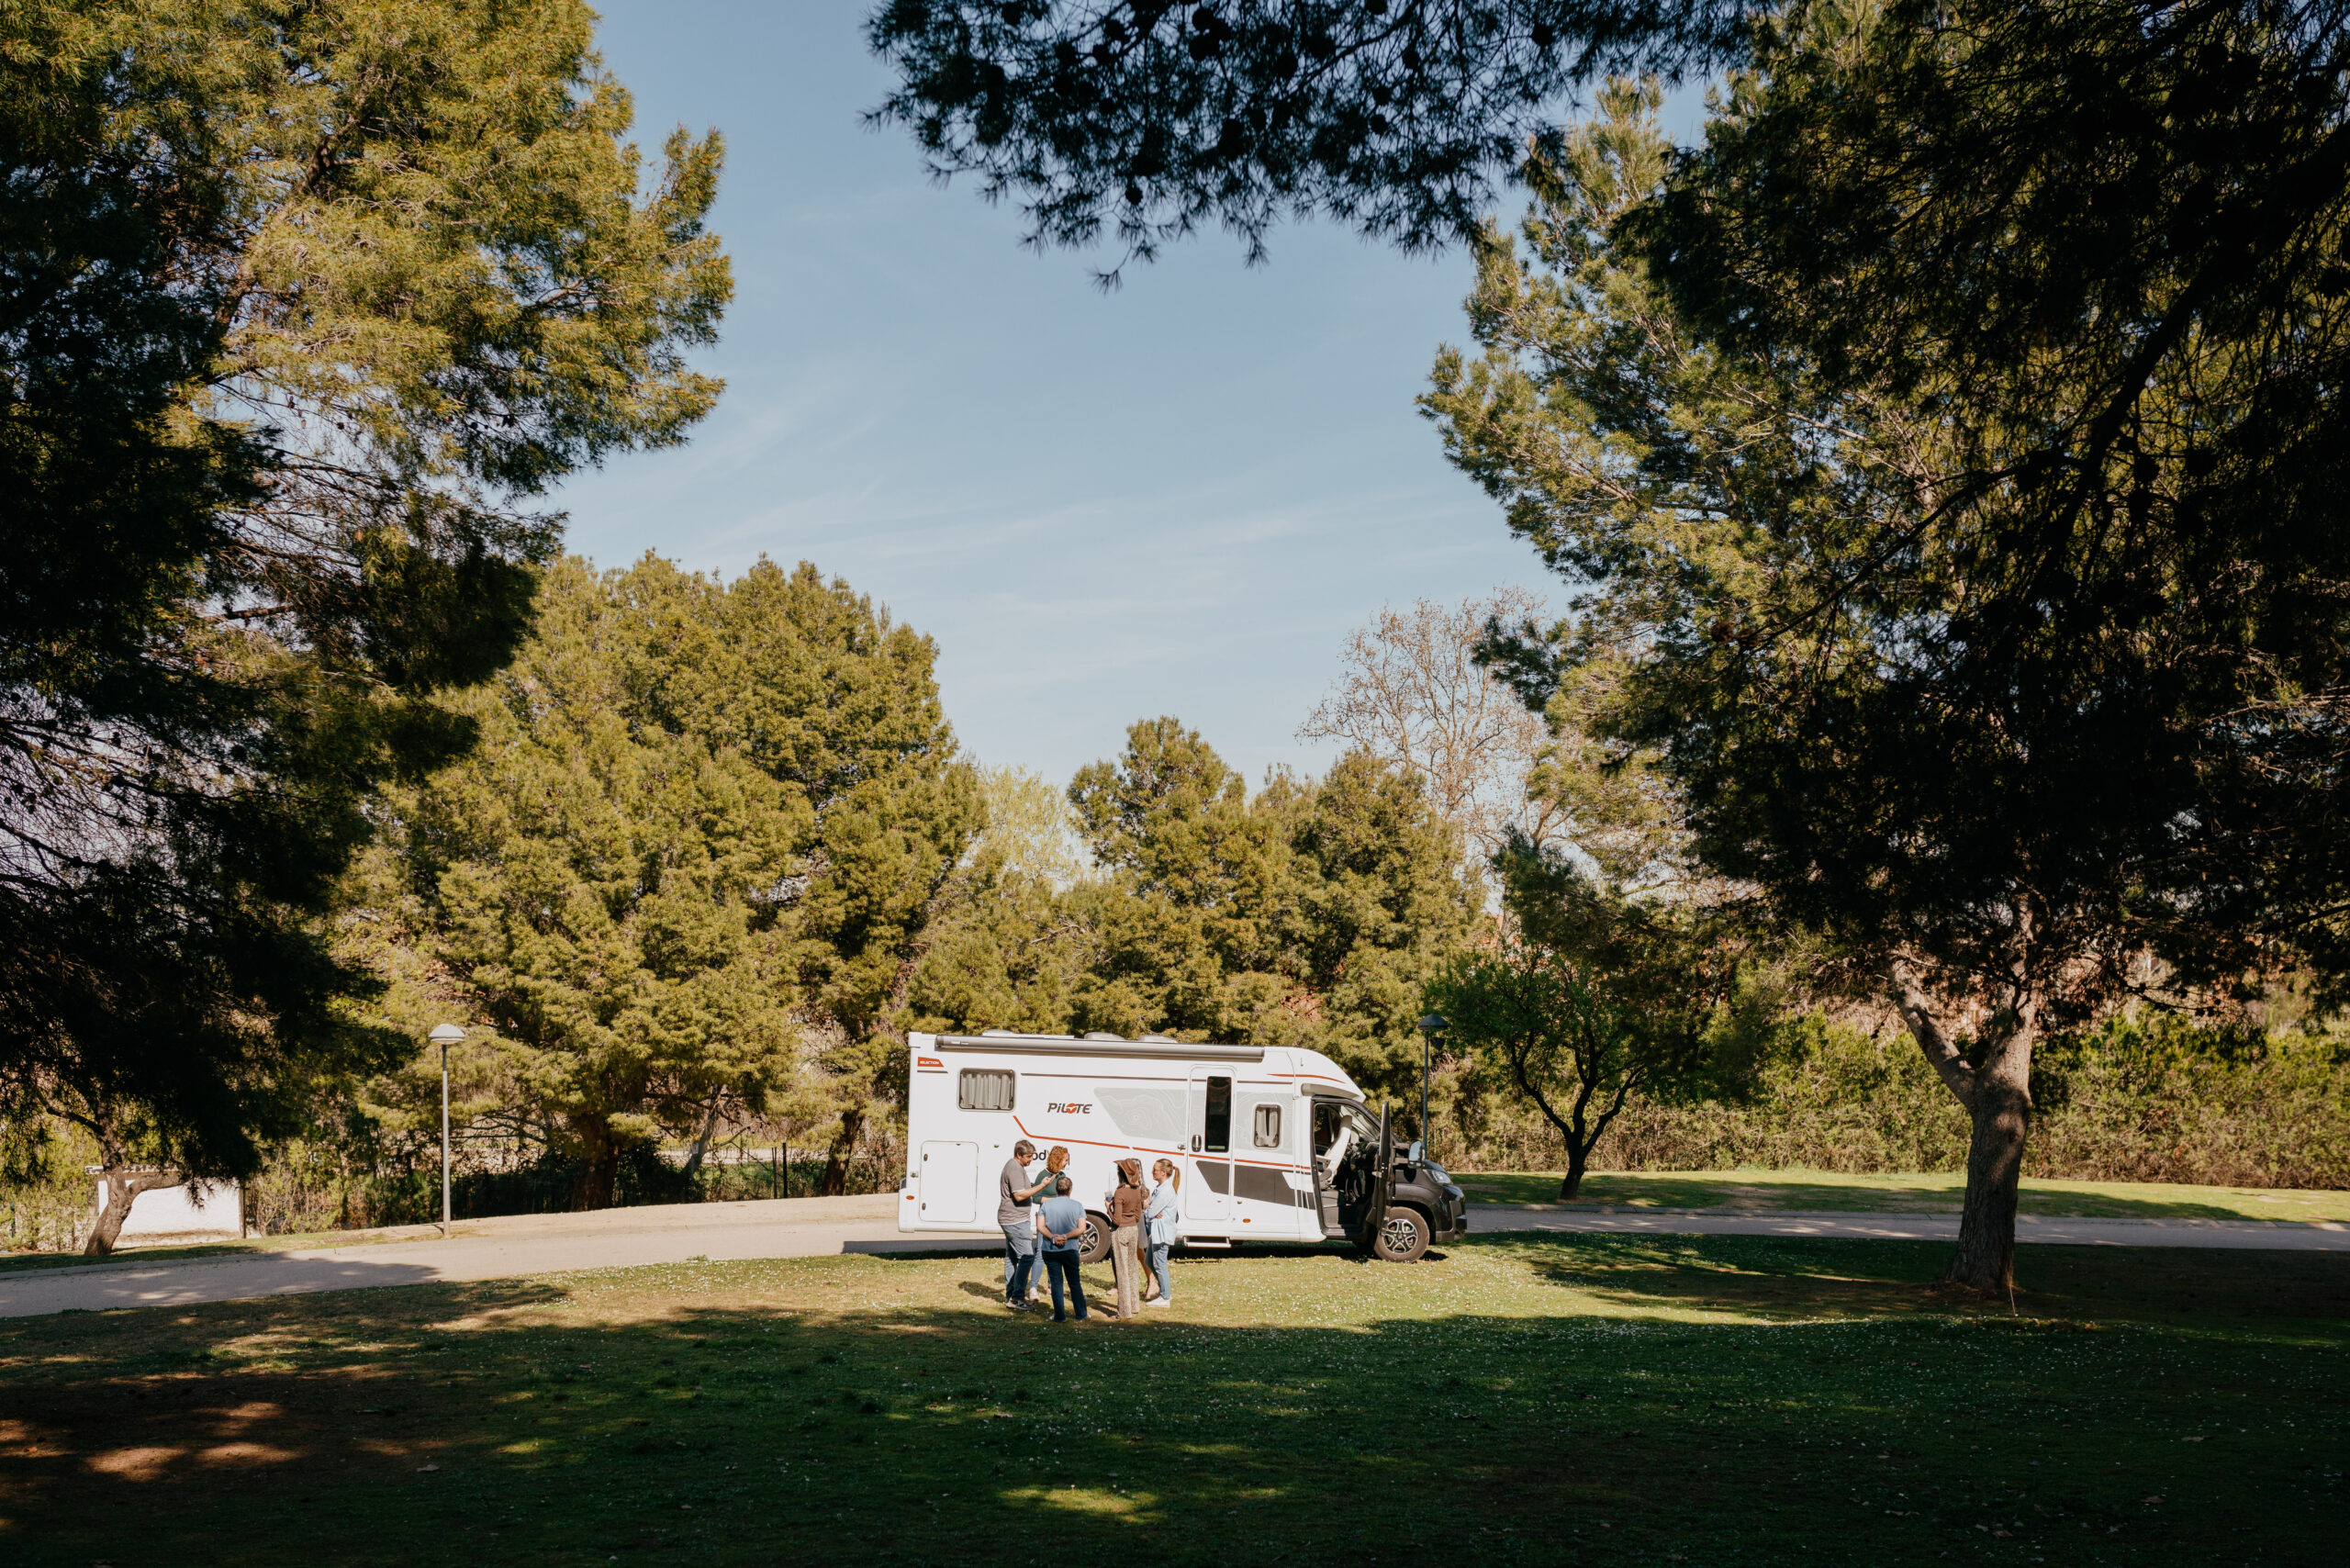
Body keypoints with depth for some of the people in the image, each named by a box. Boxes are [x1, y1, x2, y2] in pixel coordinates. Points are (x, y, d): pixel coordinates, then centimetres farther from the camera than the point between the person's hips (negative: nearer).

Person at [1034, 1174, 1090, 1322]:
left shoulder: (1046, 1204, 2)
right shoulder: (1077, 1206, 0)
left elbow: (1040, 1226, -7)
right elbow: (1081, 1228, -9)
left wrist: (1053, 1238, -15)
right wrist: (1066, 1236, -14)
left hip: (1049, 1250, 0)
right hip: (1070, 1249, 0)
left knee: (1056, 1282, 6)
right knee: (1075, 1282, 12)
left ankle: (1060, 1316, 4)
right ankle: (1081, 1315, 15)